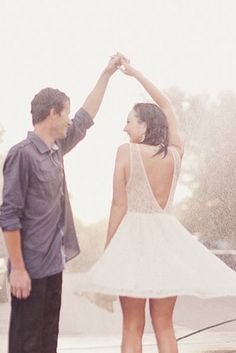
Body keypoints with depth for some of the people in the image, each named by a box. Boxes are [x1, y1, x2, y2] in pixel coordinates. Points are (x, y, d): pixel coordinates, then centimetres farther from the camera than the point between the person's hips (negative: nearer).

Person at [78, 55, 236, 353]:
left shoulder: (127, 152, -8)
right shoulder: (176, 152, 3)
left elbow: (119, 205, -8)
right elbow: (167, 107, 18)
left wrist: (108, 250, -1)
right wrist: (135, 73, 25)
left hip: (134, 236, -3)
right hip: (166, 235, 4)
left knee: (132, 327, 1)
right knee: (164, 325, 8)